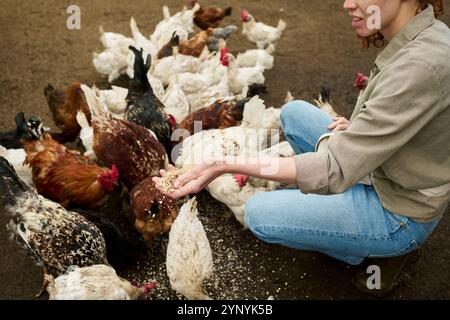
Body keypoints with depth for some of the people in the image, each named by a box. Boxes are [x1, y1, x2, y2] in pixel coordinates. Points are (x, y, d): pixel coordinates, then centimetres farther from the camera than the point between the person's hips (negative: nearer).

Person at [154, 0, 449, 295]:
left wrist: (228, 165, -38)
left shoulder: (422, 64, -32)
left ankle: (385, 251, 8)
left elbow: (335, 169, -35)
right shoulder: (423, 35, -3)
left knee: (258, 214, -5)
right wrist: (354, 130, -4)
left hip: (400, 212, -8)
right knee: (294, 113, 7)